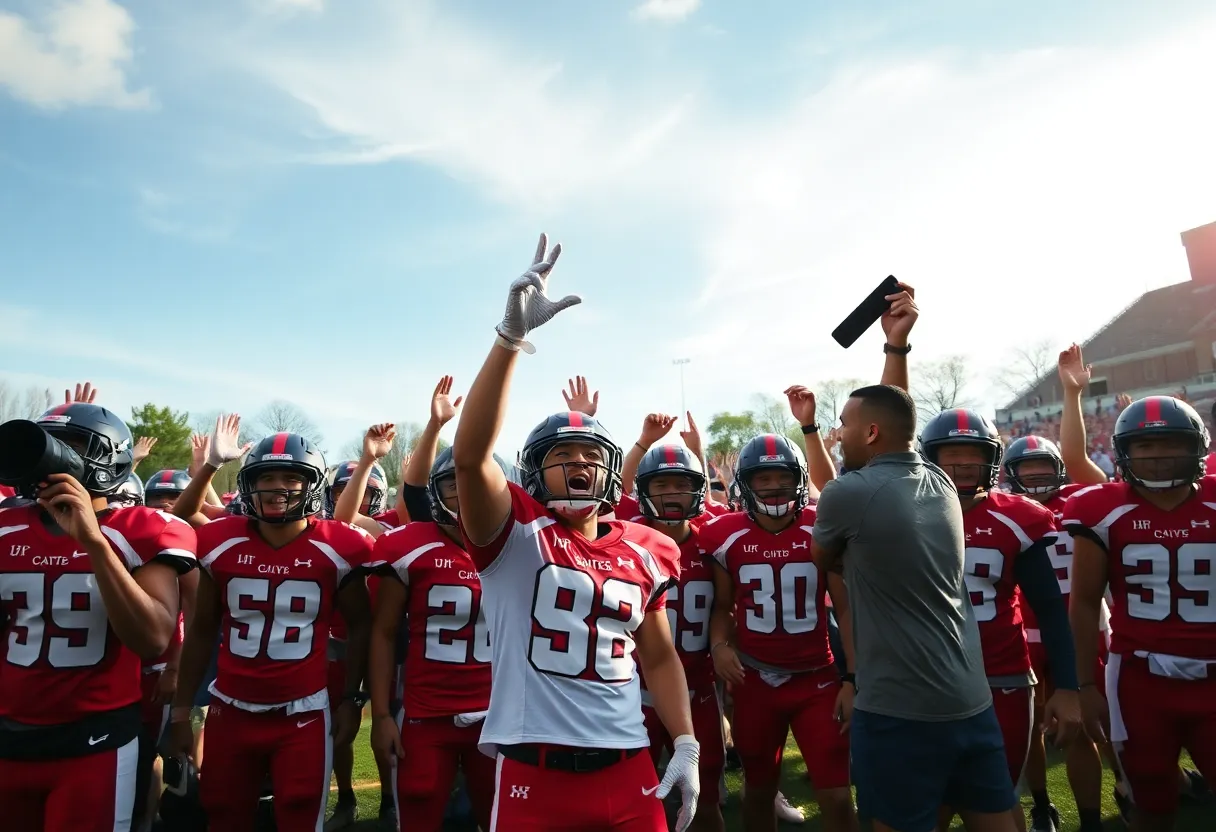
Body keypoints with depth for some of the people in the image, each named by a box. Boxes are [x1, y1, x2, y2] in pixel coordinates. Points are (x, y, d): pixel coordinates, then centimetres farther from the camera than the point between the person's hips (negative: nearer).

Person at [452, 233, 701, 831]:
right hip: (534, 776, -3)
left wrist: (686, 745, 7)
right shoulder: (516, 533, -7)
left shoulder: (642, 551, 5)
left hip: (629, 772, 3)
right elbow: (470, 457, -25)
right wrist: (511, 337, -31)